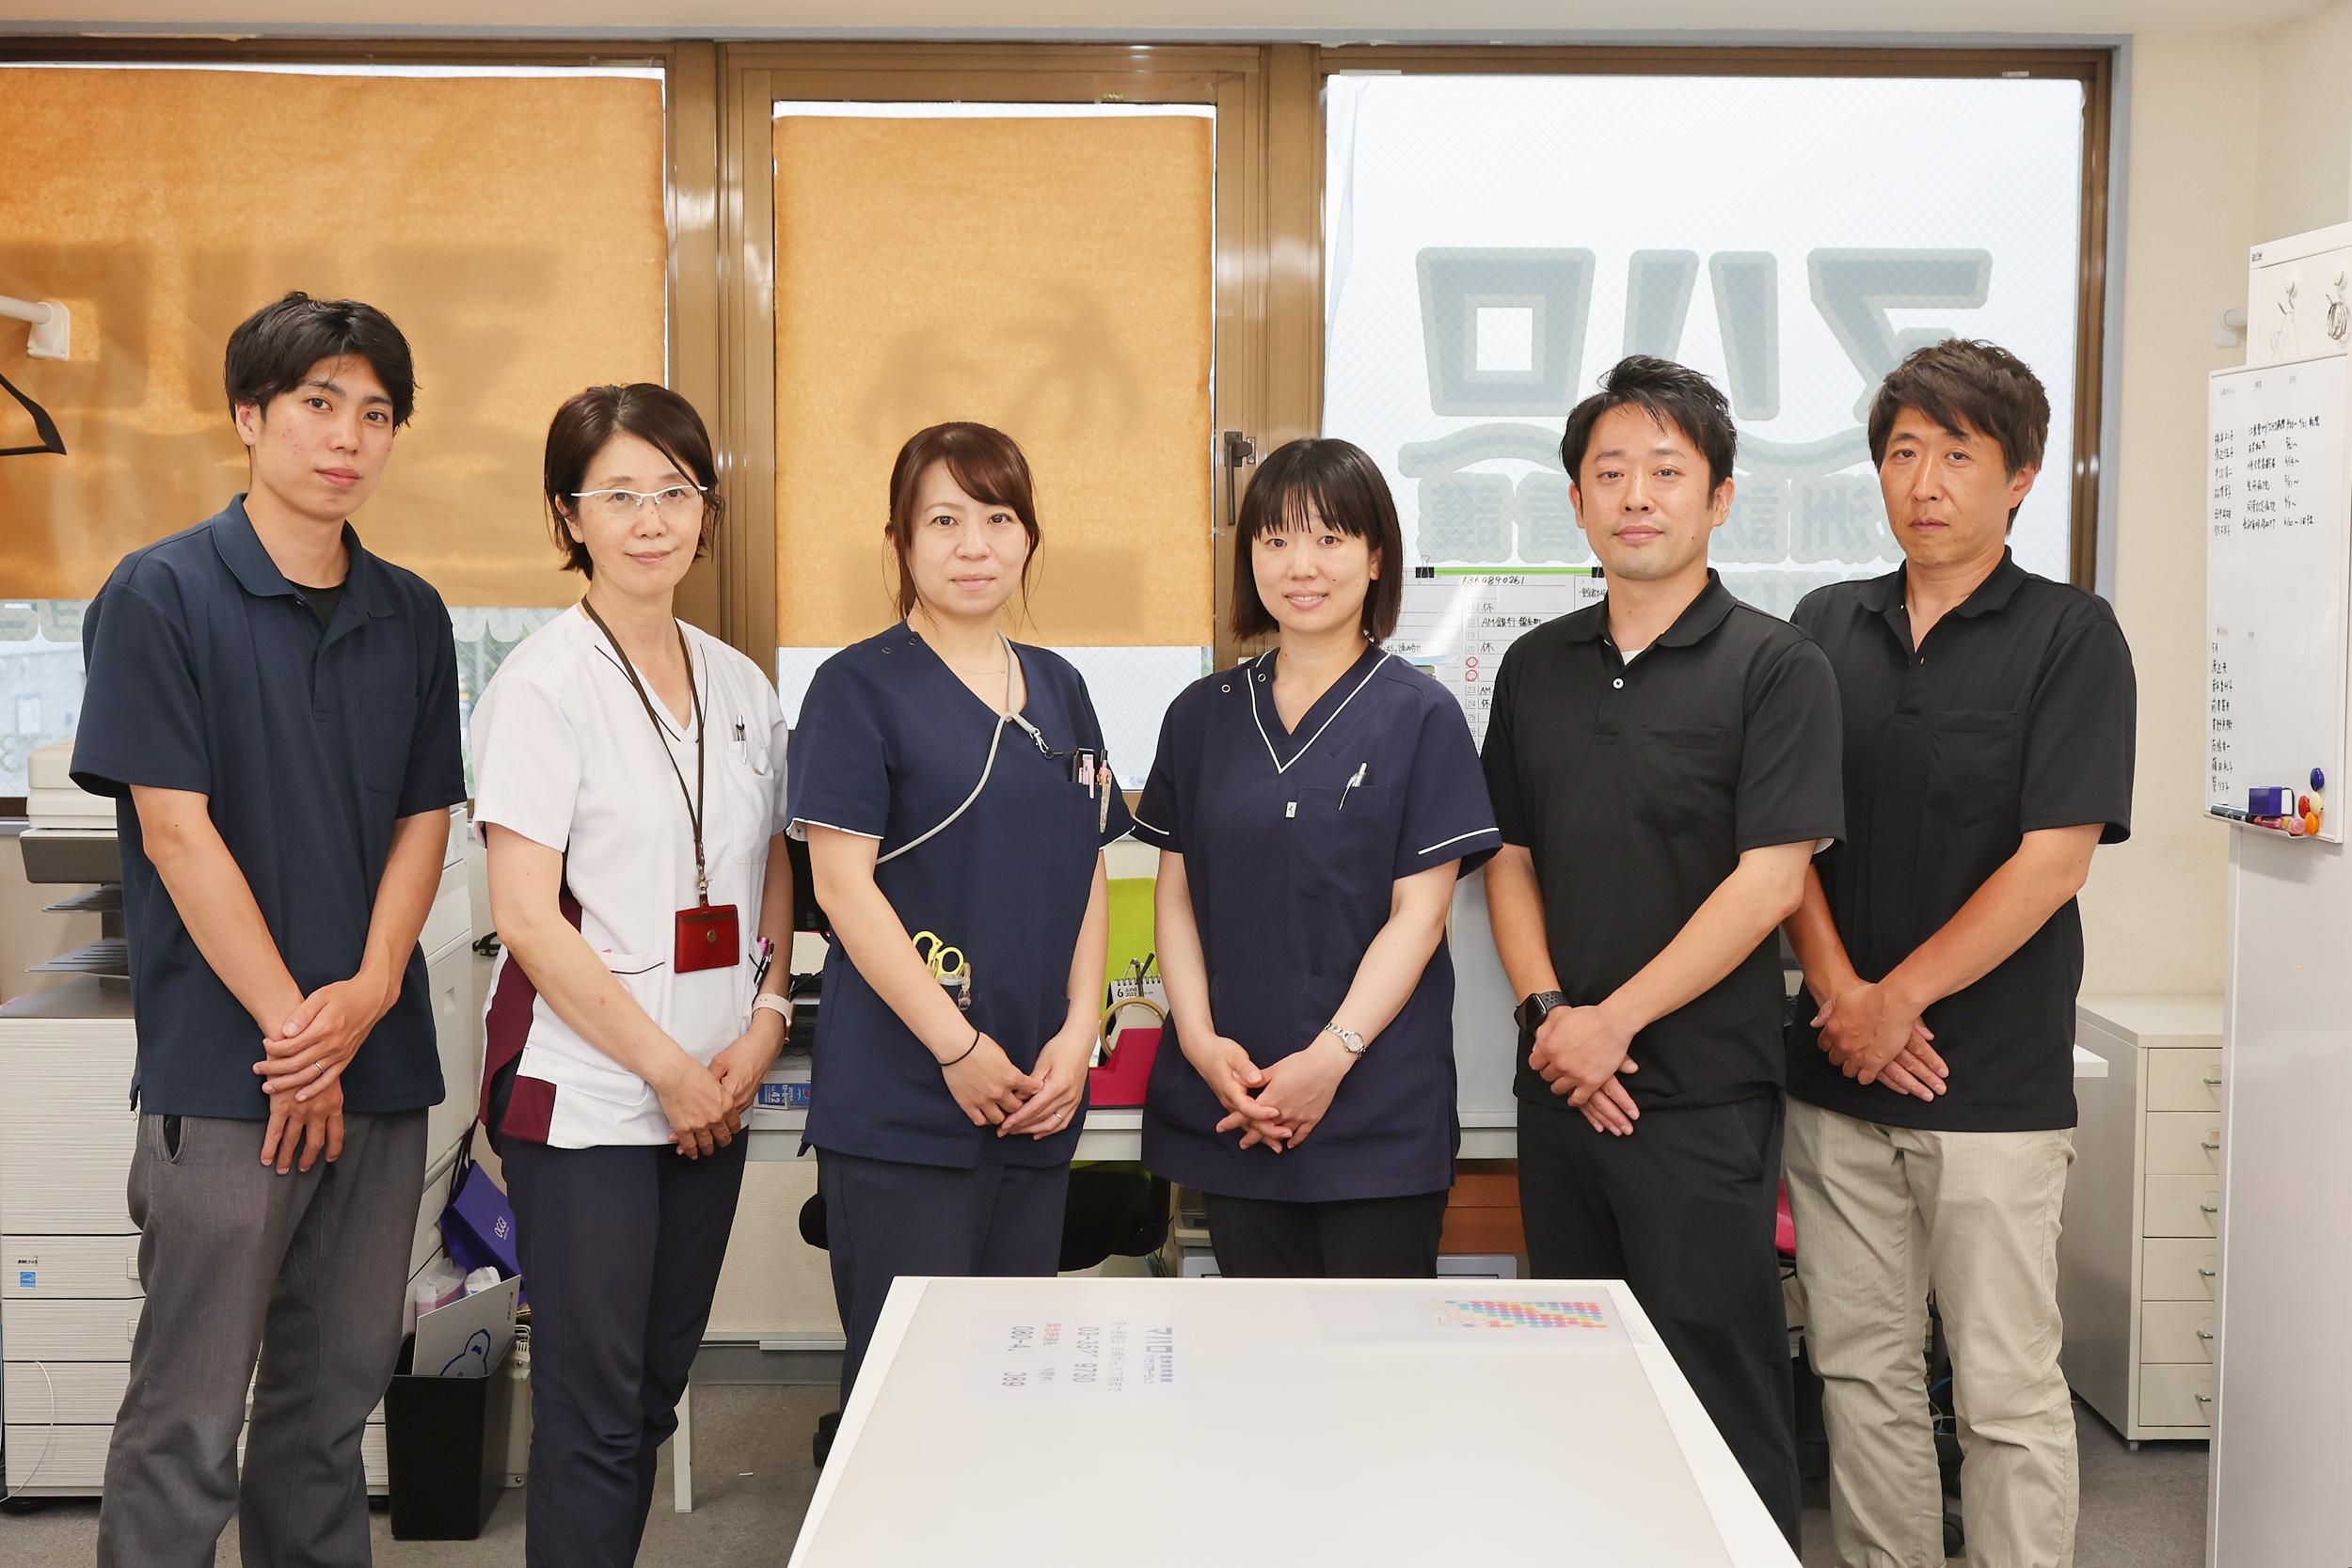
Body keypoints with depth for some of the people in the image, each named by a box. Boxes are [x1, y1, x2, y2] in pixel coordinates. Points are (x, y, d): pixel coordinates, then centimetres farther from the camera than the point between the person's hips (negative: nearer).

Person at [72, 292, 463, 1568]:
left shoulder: (412, 617, 10)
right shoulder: (160, 595, -5)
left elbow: (424, 823, 9)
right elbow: (178, 834, -10)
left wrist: (368, 996, -8)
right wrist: (296, 1032, -11)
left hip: (380, 1067, 5)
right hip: (223, 1067, -5)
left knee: (336, 1393, 14)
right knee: (188, 1415, 1)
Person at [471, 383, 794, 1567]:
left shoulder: (738, 684, 10)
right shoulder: (543, 683, -8)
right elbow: (527, 914, -13)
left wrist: (763, 1026, 0)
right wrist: (669, 1068, -11)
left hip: (710, 1089, 6)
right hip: (583, 1089, -6)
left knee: (658, 1386, 13)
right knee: (597, 1405, -2)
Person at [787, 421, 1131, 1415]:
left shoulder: (1058, 690, 13)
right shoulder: (860, 687, -4)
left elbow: (1088, 876, 14)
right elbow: (843, 883, -11)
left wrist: (1077, 1034, 0)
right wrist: (959, 1049, -13)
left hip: (1039, 1099, 6)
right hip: (899, 1100, -6)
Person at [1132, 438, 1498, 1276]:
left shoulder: (1421, 717, -2)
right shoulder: (1202, 714, 9)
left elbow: (1418, 914, -7)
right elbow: (1176, 893, 8)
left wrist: (1332, 1056, -15)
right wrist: (1201, 1040, -6)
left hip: (1377, 1107, -3)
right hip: (1230, 1105, 3)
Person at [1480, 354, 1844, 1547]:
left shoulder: (1775, 666, -6)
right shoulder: (1536, 667, 10)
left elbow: (1769, 880, -12)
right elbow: (1508, 857, 11)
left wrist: (1616, 1020, -14)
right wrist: (1545, 1012, -4)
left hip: (1702, 1092, -5)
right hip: (1560, 1085, 5)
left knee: (1720, 1383, 2)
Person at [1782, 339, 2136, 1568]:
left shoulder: (2070, 637, -3)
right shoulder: (1826, 628, 9)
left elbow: (2054, 859, -11)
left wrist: (1897, 999, -12)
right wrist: (1836, 988, -8)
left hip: (1996, 1085, -4)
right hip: (1838, 1068, 4)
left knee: (2007, 1391, 1)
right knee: (1859, 1370, 12)